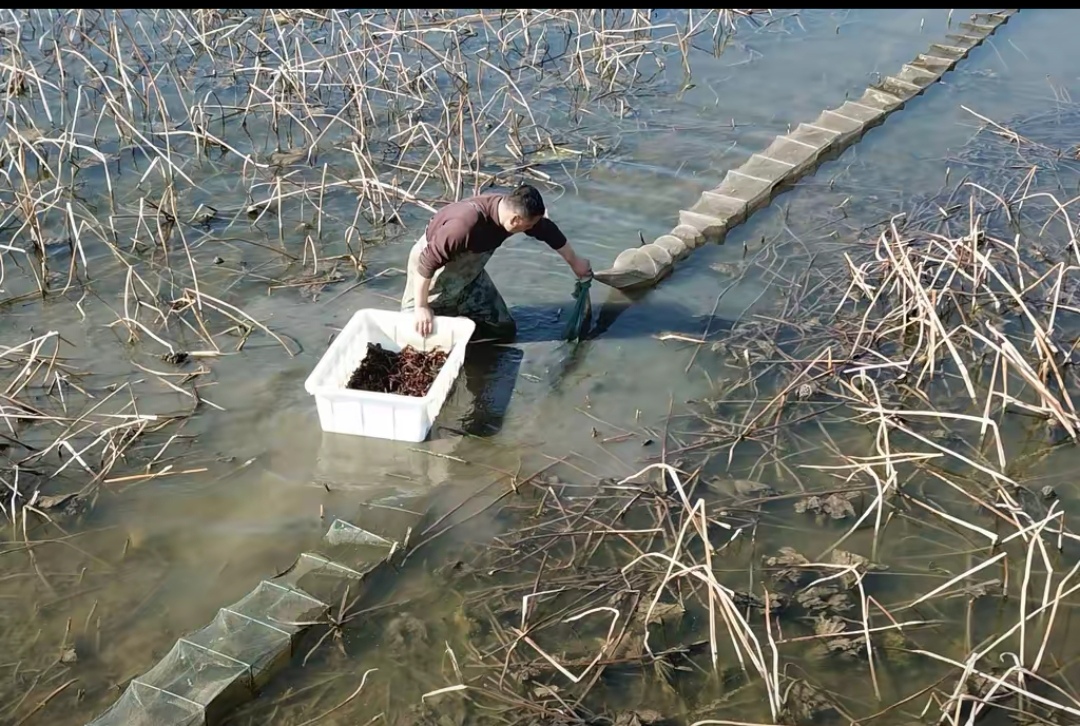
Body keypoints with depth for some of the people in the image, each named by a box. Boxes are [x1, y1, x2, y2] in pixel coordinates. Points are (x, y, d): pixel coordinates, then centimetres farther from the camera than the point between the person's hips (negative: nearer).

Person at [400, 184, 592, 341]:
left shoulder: (513, 209, -18)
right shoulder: (466, 223, -41)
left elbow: (547, 230, 1)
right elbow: (427, 262, -33)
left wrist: (575, 262, 14)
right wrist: (421, 307, -28)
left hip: (469, 271, 6)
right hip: (435, 268, -6)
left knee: (504, 328, 4)